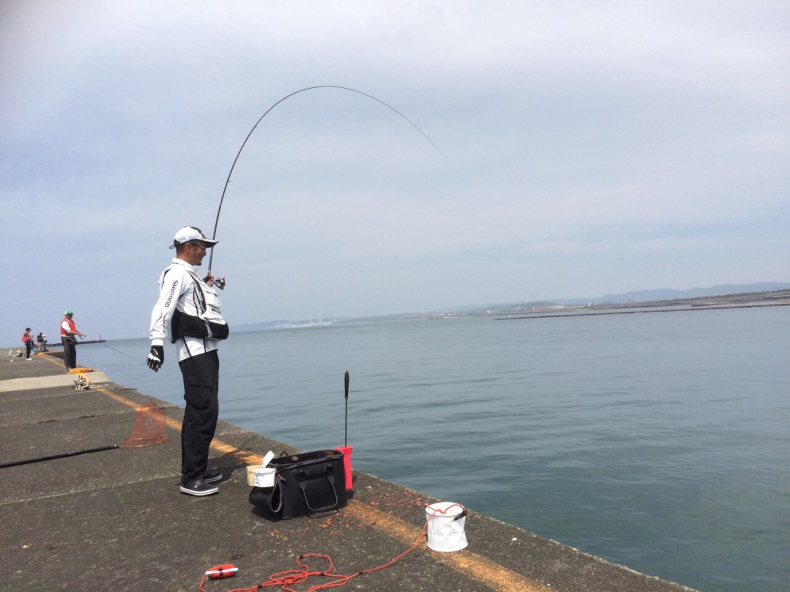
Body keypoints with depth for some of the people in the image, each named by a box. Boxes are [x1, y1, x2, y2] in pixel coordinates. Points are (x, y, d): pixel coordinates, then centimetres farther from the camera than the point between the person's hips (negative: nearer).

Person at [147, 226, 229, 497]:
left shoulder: (190, 275, 20)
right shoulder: (177, 273, -10)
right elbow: (162, 309, -24)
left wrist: (208, 287, 21)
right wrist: (157, 343, -34)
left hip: (206, 350, 11)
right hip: (195, 352, -10)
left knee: (201, 411, 14)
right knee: (203, 411, -12)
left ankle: (197, 469, 24)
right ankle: (191, 479, -7)